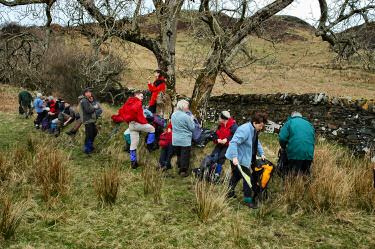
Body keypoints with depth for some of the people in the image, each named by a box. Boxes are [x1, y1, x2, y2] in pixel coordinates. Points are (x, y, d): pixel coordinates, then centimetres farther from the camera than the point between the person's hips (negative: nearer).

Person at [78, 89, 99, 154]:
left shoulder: (86, 100, 19)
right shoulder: (84, 101, -15)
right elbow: (88, 110, -24)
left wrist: (93, 107, 5)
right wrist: (94, 108, -11)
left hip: (91, 120, 11)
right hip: (88, 121, -11)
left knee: (94, 132, 18)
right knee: (88, 135, -5)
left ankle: (90, 146, 31)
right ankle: (87, 149, 5)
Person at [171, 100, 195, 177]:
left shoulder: (173, 115, 3)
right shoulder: (186, 117, -17)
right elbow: (192, 128, -11)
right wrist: (191, 120, 6)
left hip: (175, 140, 6)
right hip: (185, 140, -6)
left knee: (178, 154, 20)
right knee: (185, 156, 4)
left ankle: (179, 168, 28)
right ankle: (183, 171, 8)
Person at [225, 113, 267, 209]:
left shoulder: (254, 130, 8)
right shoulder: (245, 130, -26)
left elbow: (257, 143, 25)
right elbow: (234, 142, -32)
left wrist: (262, 153, 16)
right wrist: (235, 157, -37)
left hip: (243, 157, 10)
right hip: (237, 158, -10)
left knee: (237, 175, 23)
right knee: (247, 177, -7)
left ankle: (230, 192, 40)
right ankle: (248, 200, 2)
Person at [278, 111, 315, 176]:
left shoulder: (289, 122, 8)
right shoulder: (309, 124, 23)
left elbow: (282, 137, -3)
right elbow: (313, 139, 24)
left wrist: (283, 147, 14)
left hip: (295, 152, -4)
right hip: (309, 153, 4)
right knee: (305, 174, 13)